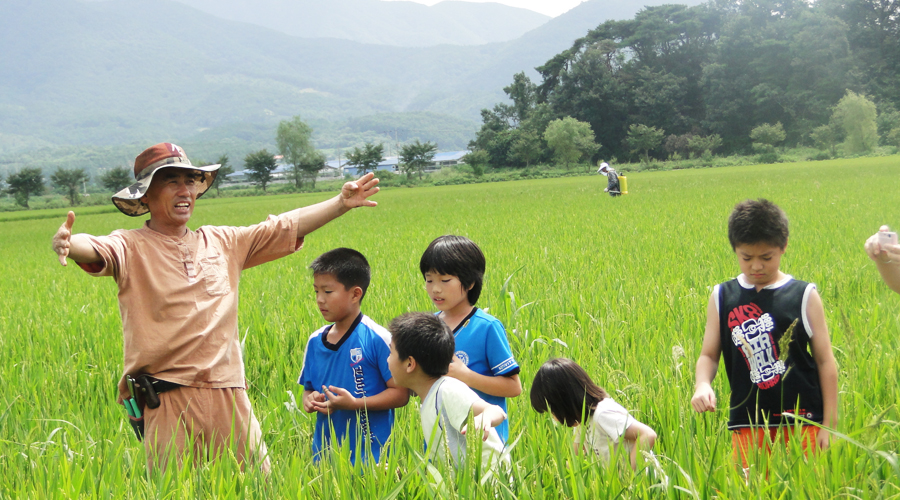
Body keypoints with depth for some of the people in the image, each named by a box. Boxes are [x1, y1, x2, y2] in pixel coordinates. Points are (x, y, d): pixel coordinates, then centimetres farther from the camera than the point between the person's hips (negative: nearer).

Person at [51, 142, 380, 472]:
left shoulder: (222, 242, 15)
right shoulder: (132, 247, -1)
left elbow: (285, 226, 19)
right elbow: (96, 250, -22)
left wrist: (341, 203, 14)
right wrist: (66, 244, -44)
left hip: (229, 396, 4)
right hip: (168, 400, -4)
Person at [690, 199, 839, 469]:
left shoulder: (804, 296, 0)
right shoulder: (722, 297, 5)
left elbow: (825, 361, 2)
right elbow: (709, 354, 7)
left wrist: (829, 424, 0)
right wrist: (702, 384, -16)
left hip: (802, 420, -1)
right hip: (748, 424, 1)